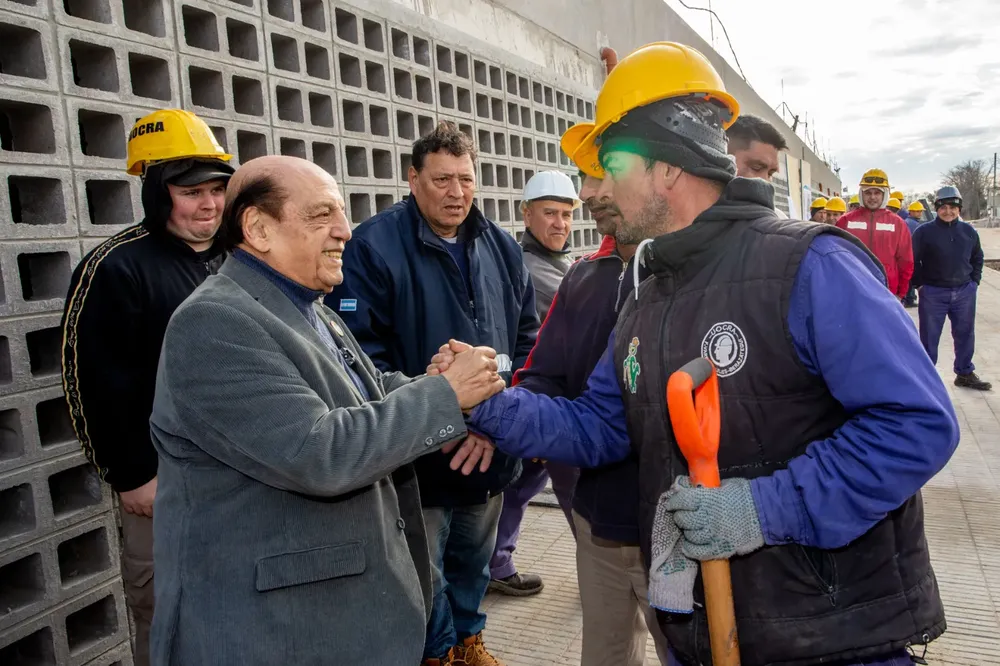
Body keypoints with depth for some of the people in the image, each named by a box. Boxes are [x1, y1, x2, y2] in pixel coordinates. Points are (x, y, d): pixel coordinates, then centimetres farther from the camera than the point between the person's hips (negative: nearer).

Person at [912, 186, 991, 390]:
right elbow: (913, 260, -3)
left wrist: (974, 281, 9)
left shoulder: (969, 231, 6)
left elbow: (977, 258, 18)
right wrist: (920, 284, -6)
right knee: (929, 337, 3)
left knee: (965, 335, 13)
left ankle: (965, 373, 27)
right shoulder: (924, 231, -7)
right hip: (933, 293, -4)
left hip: (965, 293, 4)